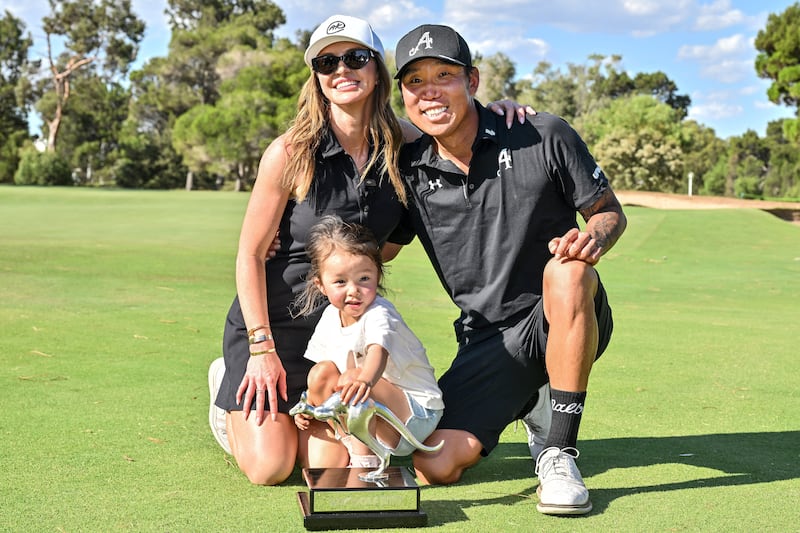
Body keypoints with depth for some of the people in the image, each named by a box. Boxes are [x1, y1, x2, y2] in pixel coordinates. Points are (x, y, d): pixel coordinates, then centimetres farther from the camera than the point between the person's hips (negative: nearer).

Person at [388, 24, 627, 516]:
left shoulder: (543, 137, -8)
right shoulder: (409, 172, 1)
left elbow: (611, 211, -2)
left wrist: (591, 240, -25)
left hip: (572, 323, -3)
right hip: (489, 341, 3)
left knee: (565, 272, -38)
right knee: (434, 466, -15)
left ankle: (560, 453, -25)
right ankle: (526, 403, 18)